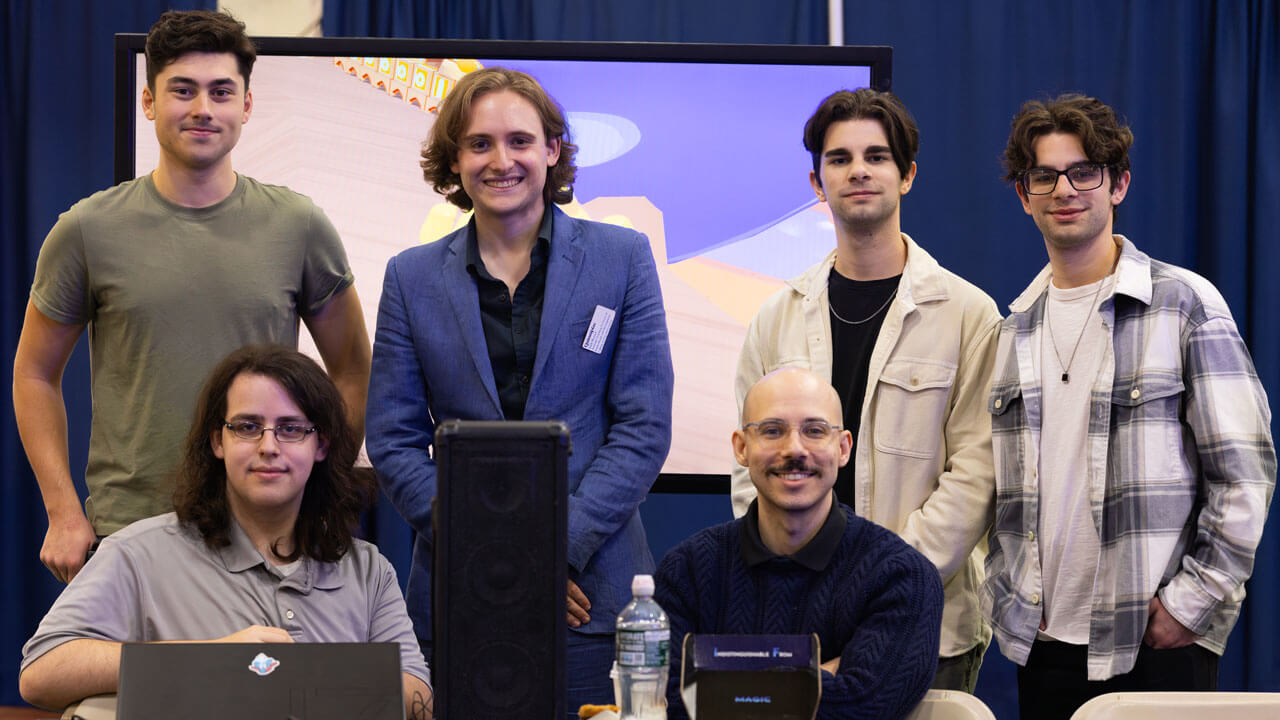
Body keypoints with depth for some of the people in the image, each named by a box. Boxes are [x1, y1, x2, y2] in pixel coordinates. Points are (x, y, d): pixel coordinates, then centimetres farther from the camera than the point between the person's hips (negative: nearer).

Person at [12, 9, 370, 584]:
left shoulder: (299, 228, 3)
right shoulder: (89, 230, 1)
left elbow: (352, 372, 12)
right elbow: (35, 374, 9)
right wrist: (64, 515, 1)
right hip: (127, 531, 0)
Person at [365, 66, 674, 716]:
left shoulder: (622, 258, 5)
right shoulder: (412, 278, 8)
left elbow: (644, 426, 0)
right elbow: (393, 442, 5)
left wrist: (559, 544, -11)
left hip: (592, 588, -1)